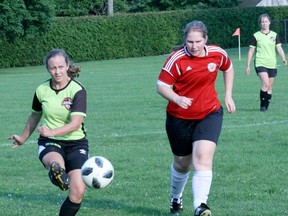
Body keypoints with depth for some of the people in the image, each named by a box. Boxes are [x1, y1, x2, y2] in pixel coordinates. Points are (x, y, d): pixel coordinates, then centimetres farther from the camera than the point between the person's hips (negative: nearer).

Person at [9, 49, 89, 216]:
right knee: (56, 165, -38)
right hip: (49, 144, 2)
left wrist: (51, 132, -38)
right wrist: (24, 138, 35)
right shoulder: (42, 90, 1)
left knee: (78, 192, -16)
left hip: (75, 143, -2)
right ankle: (57, 172, -72)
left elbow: (75, 123, -23)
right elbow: (35, 116, 22)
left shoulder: (78, 90, -11)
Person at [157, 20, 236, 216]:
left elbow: (228, 68, 17)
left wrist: (228, 96, 10)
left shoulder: (217, 54, -6)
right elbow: (162, 86, -15)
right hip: (180, 118, -1)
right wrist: (177, 99, -33)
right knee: (182, 163, 13)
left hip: (209, 114, 1)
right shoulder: (177, 59, -16)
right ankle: (176, 199, 42)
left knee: (203, 158, -20)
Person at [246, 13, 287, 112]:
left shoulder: (274, 35, 8)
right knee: (266, 83, -22)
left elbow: (279, 48, 2)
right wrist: (248, 65, 3)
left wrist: (284, 59, -17)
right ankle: (262, 105, -11)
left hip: (272, 64, 3)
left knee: (270, 87, 6)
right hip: (260, 63, -3)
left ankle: (266, 106, 17)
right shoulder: (256, 36, 1)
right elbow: (251, 51, 4)